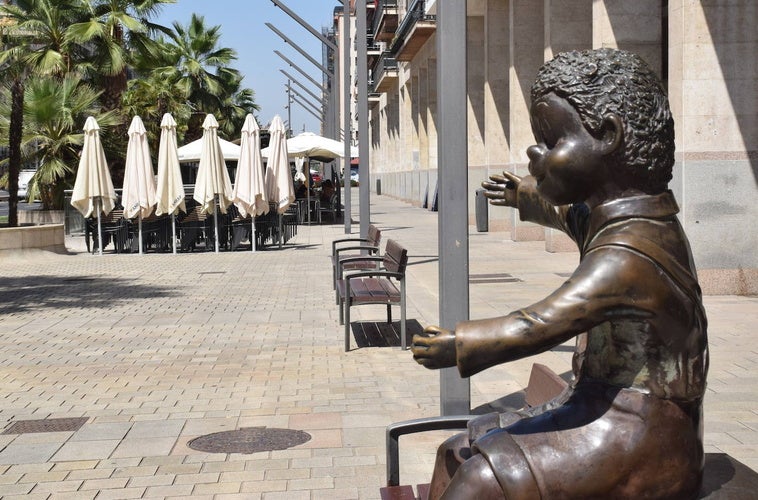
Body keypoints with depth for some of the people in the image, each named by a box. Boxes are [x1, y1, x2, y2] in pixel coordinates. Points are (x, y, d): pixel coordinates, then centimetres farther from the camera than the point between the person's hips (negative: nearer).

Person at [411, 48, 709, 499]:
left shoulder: (629, 255, -24)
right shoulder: (611, 217, 8)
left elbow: (542, 324, -32)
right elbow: (569, 213, 32)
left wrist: (461, 344, -22)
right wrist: (524, 196, 49)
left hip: (637, 434, -11)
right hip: (603, 411, 11)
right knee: (456, 455, 12)